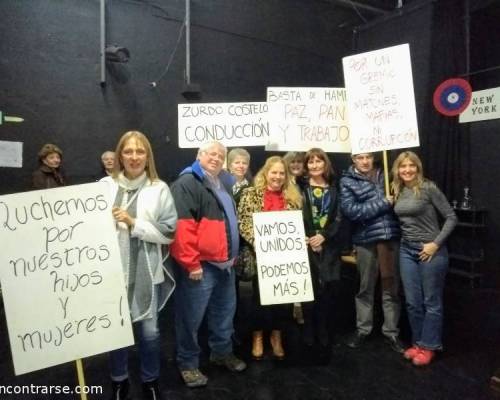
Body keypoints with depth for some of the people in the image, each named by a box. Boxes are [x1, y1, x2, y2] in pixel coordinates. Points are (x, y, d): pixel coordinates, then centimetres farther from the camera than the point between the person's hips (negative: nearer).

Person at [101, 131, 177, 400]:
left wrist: (133, 223, -14)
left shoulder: (159, 189, -1)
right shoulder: (105, 186, 1)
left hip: (145, 272, -1)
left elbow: (168, 232, -6)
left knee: (148, 330, 10)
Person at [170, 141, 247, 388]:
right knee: (192, 316, 2)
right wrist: (191, 263, -22)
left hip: (224, 262, 9)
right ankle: (188, 363, 20)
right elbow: (181, 227, -21)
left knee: (225, 311, 20)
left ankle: (222, 352, 38)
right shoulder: (187, 183, -13)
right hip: (200, 264, -9)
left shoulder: (223, 183, 16)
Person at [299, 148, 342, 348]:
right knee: (309, 288, -1)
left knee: (327, 289, 5)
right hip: (306, 245, -2)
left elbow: (338, 219, 5)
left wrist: (323, 235, -10)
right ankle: (309, 331, 15)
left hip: (328, 246, 2)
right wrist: (303, 238, -15)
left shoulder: (333, 189, 12)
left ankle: (323, 331, 20)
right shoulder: (301, 188, 4)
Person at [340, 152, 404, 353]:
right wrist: (383, 203, -14)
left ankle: (391, 331, 24)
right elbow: (350, 210, -15)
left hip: (391, 237, 3)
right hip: (366, 240, -2)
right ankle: (362, 329, 28)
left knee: (392, 287, 10)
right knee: (365, 288, 11)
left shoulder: (384, 175, 10)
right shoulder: (347, 181, -1)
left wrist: (395, 199, 0)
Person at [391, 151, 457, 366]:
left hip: (430, 250, -5)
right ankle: (417, 342, 28)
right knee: (412, 302, 12)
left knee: (431, 301, 7)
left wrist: (436, 243, -15)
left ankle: (428, 346, 21)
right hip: (407, 250, 6)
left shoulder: (428, 188, -11)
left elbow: (451, 217, -11)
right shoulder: (397, 191, 6)